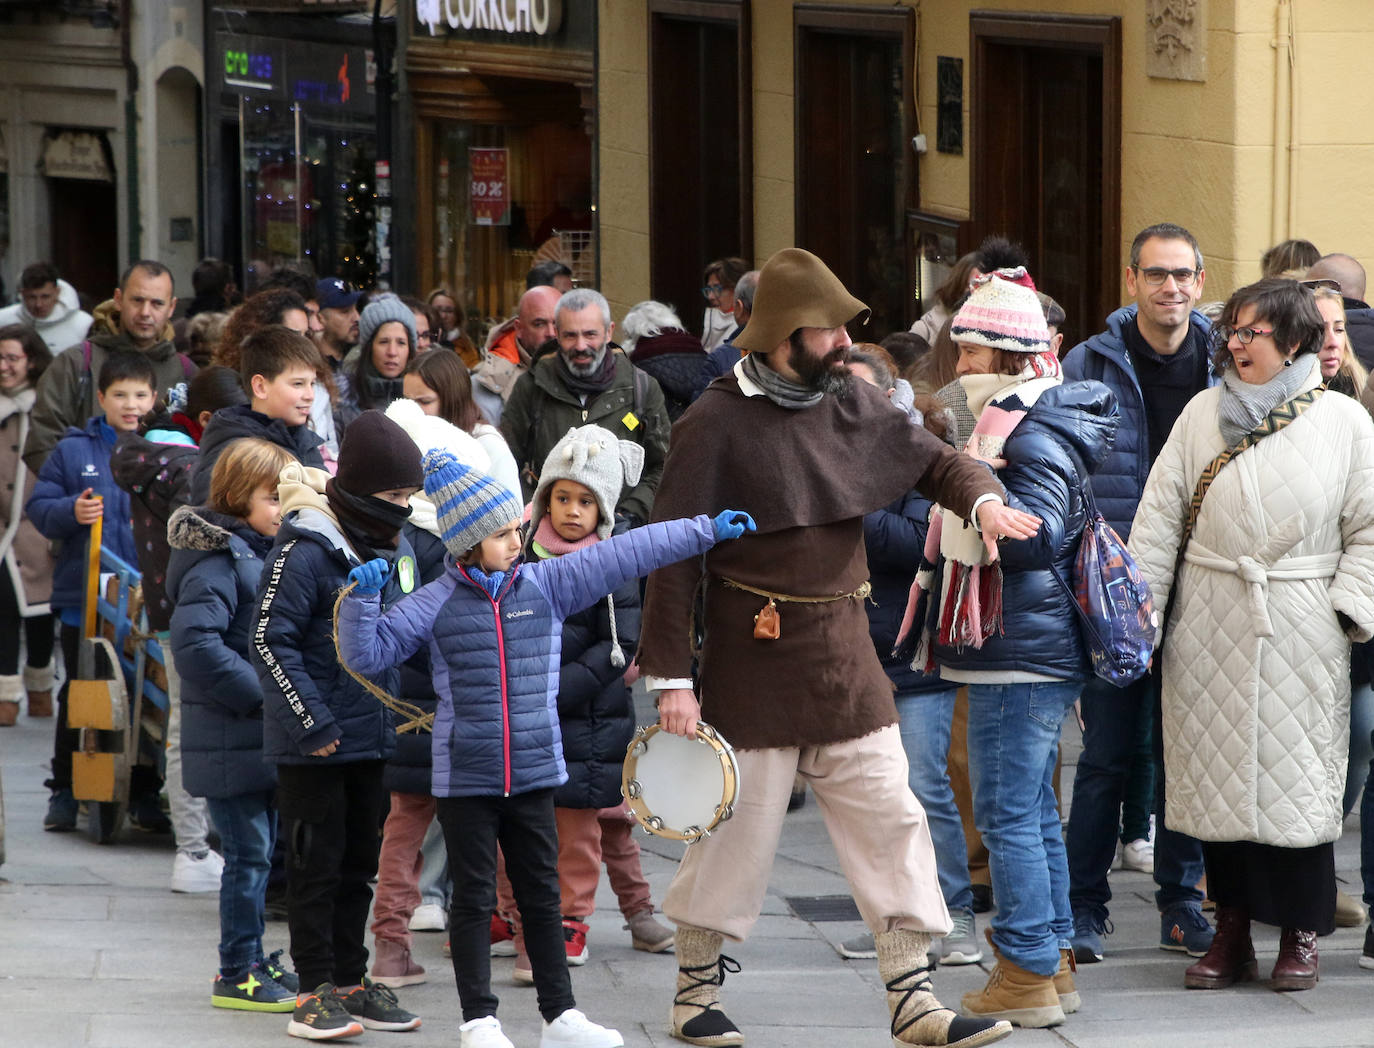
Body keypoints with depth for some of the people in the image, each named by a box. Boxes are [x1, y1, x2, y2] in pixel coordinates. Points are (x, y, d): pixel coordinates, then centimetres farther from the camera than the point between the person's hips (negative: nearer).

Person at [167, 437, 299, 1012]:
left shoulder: (264, 554, 14)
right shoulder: (218, 560, -16)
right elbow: (195, 641, -26)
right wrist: (263, 693, -23)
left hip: (263, 734, 9)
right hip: (231, 740, -9)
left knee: (258, 851, 14)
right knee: (248, 854, -5)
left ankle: (248, 961, 24)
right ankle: (238, 975, 2)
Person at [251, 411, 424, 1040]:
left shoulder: (395, 550, 9)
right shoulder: (305, 552, -16)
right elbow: (270, 641, -17)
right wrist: (313, 724, -19)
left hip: (371, 737, 7)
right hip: (312, 746, -7)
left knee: (359, 862, 13)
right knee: (317, 864, -1)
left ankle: (350, 981, 22)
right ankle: (315, 989, 6)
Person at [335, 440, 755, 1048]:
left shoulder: (547, 585, 3)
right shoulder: (436, 604, -3)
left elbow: (624, 556, 4)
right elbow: (367, 655, -1)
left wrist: (707, 530, 5)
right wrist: (363, 599, -17)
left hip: (534, 771, 3)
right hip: (464, 778, -3)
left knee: (541, 896, 11)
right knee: (473, 900, 3)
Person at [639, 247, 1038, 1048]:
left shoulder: (851, 402, 6)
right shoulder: (717, 424, -10)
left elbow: (933, 461, 15)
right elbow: (675, 556, -10)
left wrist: (982, 498, -9)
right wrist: (670, 676, -13)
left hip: (847, 659, 5)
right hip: (753, 670, -5)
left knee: (891, 823, 2)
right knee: (738, 836, 3)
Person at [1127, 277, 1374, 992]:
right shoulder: (1204, 412, 7)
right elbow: (1161, 514, 6)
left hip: (1300, 632, -2)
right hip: (1209, 626, 2)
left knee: (1296, 777, 0)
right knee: (1216, 773, 3)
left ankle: (1300, 934, 12)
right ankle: (1232, 931, 12)